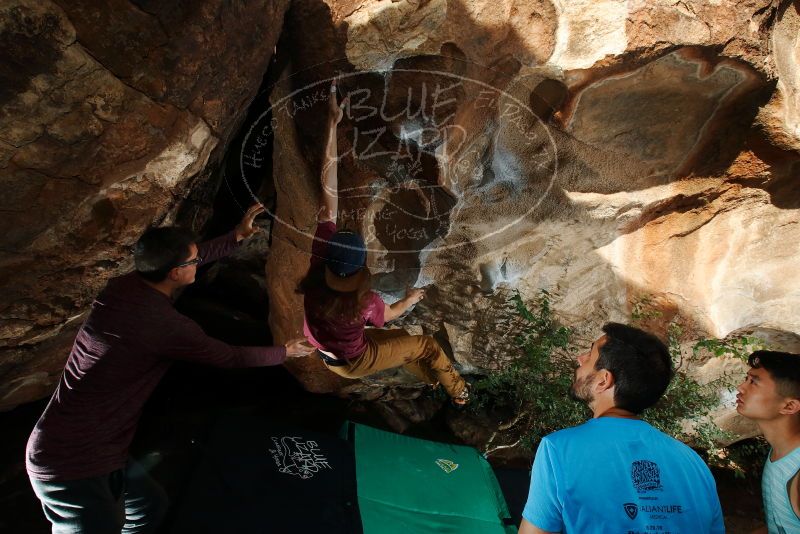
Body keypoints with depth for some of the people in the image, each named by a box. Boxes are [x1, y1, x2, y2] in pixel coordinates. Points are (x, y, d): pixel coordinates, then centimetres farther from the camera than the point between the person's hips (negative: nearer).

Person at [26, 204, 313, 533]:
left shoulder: (122, 286, -2)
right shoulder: (165, 326, -26)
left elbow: (183, 260, 18)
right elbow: (232, 357, -10)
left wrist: (236, 237, 23)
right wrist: (286, 352, 7)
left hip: (69, 446, 9)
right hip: (73, 464, -9)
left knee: (150, 507, 23)